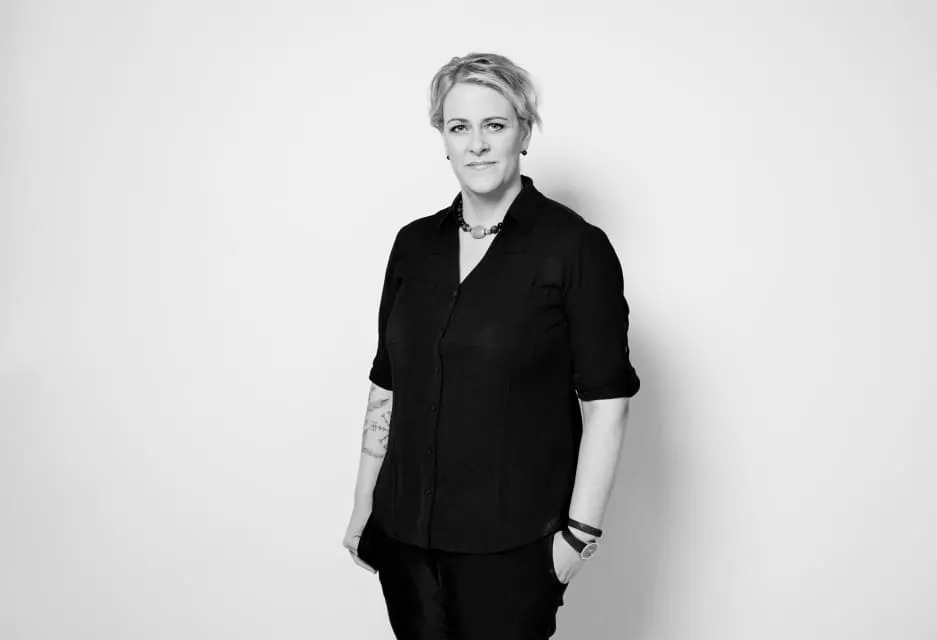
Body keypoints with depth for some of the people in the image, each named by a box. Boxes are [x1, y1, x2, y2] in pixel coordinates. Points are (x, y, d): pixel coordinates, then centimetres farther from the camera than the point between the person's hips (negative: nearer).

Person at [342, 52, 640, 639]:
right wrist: (364, 504, 12)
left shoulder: (576, 247, -9)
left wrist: (581, 531, -11)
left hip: (511, 546, -4)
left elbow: (607, 401, -9)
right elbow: (387, 387, 12)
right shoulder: (415, 244, 6)